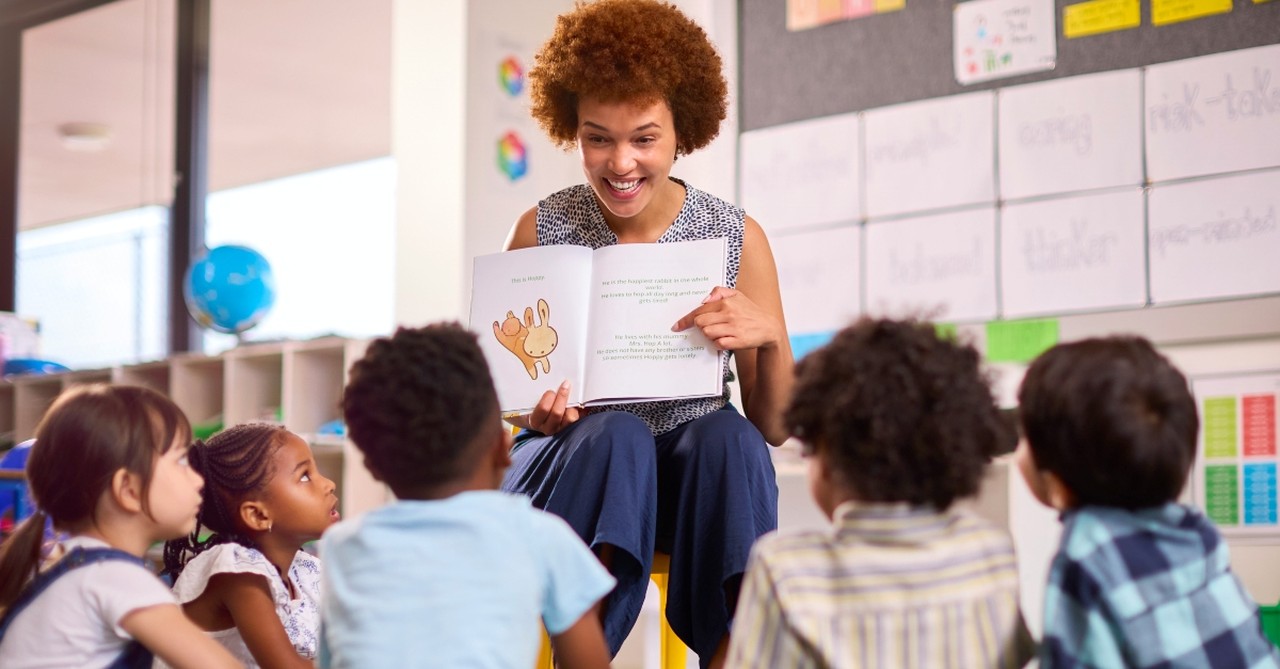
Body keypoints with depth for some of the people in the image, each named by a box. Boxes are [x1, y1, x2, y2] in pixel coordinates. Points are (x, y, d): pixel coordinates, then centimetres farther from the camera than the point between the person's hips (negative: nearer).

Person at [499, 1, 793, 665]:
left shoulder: (738, 238, -1)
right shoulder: (543, 230, -2)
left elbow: (774, 429, 1)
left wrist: (769, 339, -19)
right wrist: (537, 415, -16)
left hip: (691, 475, 1)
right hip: (570, 465, -1)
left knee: (727, 432, -31)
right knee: (618, 433, -32)